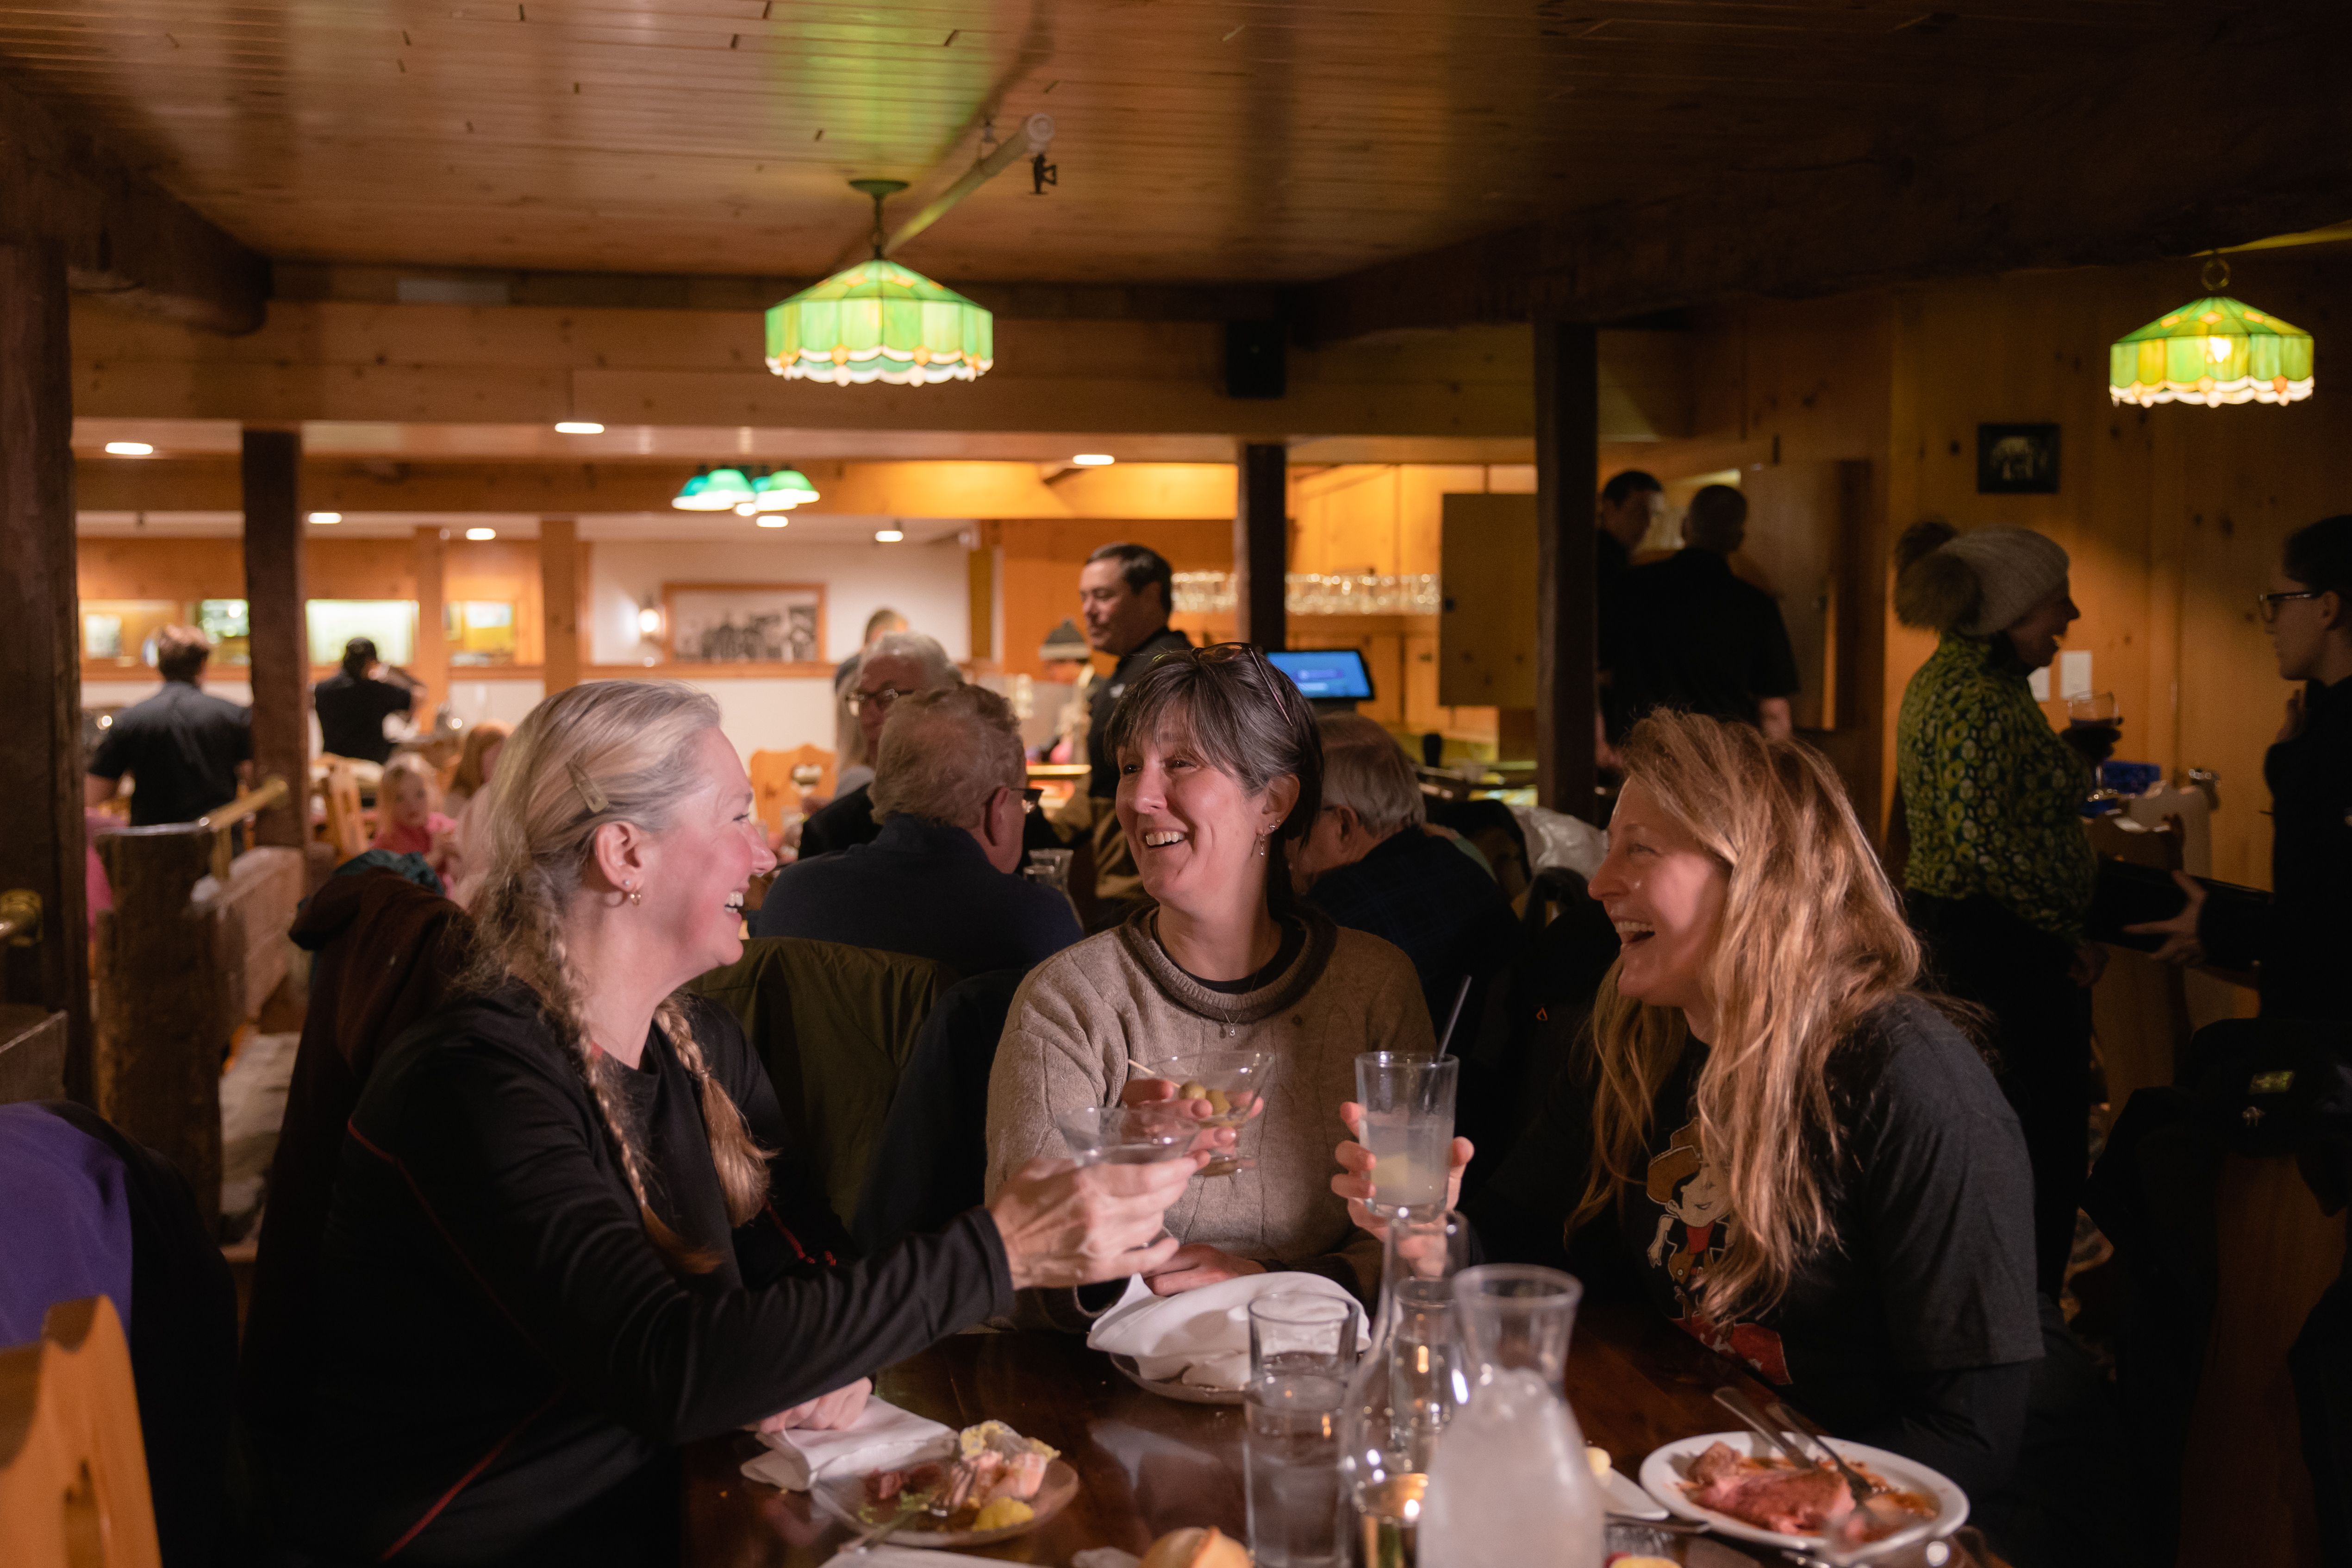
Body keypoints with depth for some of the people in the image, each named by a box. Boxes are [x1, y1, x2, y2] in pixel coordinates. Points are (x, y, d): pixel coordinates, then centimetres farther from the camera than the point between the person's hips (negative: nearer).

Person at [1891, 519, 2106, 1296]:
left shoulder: (1945, 678, 13)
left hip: (1948, 931, 11)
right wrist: (2067, 937, -16)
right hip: (2007, 944, -11)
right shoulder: (1982, 698, -19)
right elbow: (1985, 842, -25)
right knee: (2049, 1154, -4)